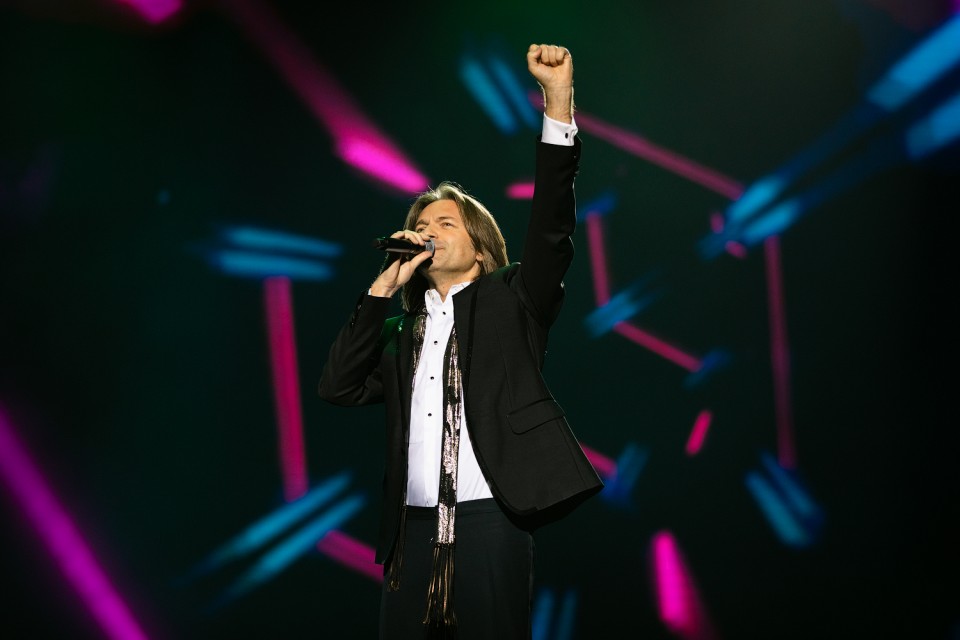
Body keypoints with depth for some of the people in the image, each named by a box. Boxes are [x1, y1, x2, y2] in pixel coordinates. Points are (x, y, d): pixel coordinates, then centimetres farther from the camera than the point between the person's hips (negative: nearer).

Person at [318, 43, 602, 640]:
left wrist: (559, 101, -13)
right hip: (415, 526, 4)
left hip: (490, 519, -4)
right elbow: (339, 386, 8)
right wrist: (384, 286, 5)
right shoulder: (403, 329, 20)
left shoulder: (508, 299, 10)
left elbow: (552, 226, -4)